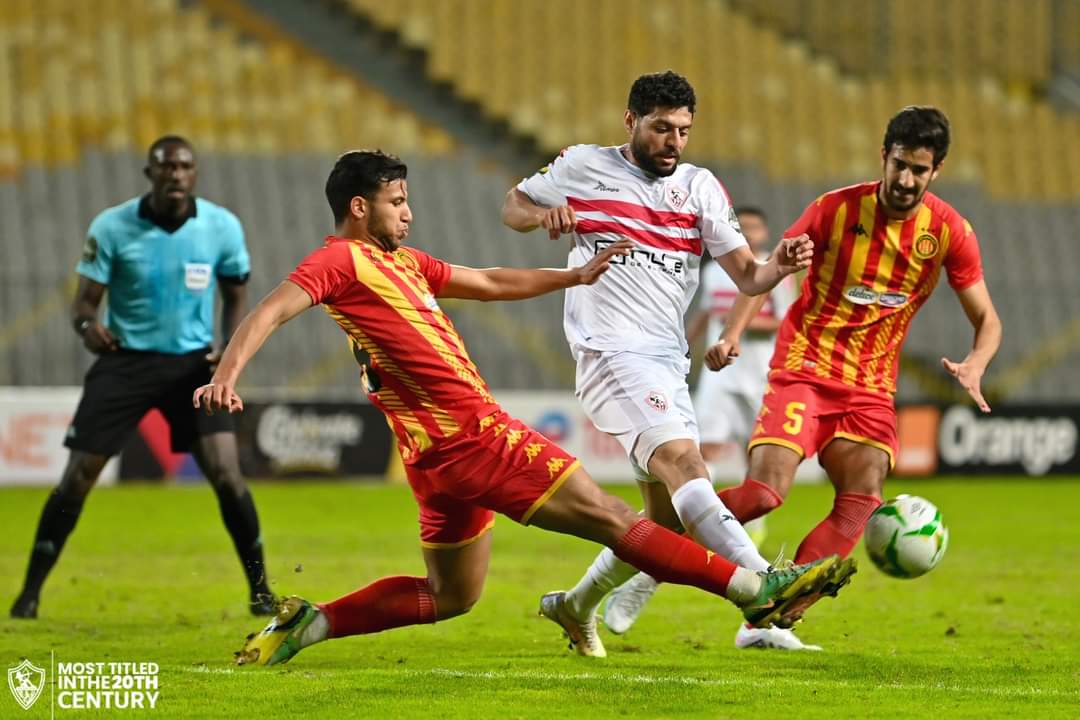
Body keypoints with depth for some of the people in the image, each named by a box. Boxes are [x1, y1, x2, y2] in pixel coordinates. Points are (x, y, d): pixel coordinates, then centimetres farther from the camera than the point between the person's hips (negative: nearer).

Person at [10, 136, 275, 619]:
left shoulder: (222, 226, -4)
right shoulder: (111, 227, -9)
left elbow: (235, 297, 11)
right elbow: (84, 300, -7)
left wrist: (231, 348, -7)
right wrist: (87, 325, -31)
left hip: (193, 363, 1)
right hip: (125, 359, -1)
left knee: (226, 474, -13)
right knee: (77, 478, -5)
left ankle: (259, 589, 4)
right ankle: (30, 592, 7)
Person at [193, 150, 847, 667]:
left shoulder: (402, 261, 20)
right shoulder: (341, 261, -8)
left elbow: (491, 283, 28)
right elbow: (271, 312, -20)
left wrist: (575, 276, 27)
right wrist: (227, 374, -36)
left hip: (445, 451, 10)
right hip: (469, 433, -10)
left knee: (450, 597, 19)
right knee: (609, 517, -7)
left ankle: (306, 625, 15)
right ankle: (758, 589, -5)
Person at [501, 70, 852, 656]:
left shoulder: (700, 186, 12)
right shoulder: (582, 167, 5)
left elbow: (745, 275, 5)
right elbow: (512, 206, 17)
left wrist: (778, 266, -17)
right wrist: (544, 215, -6)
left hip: (669, 363, 6)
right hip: (610, 350, -6)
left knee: (668, 521, 7)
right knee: (681, 458, -27)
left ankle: (578, 606, 28)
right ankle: (765, 583, -45)